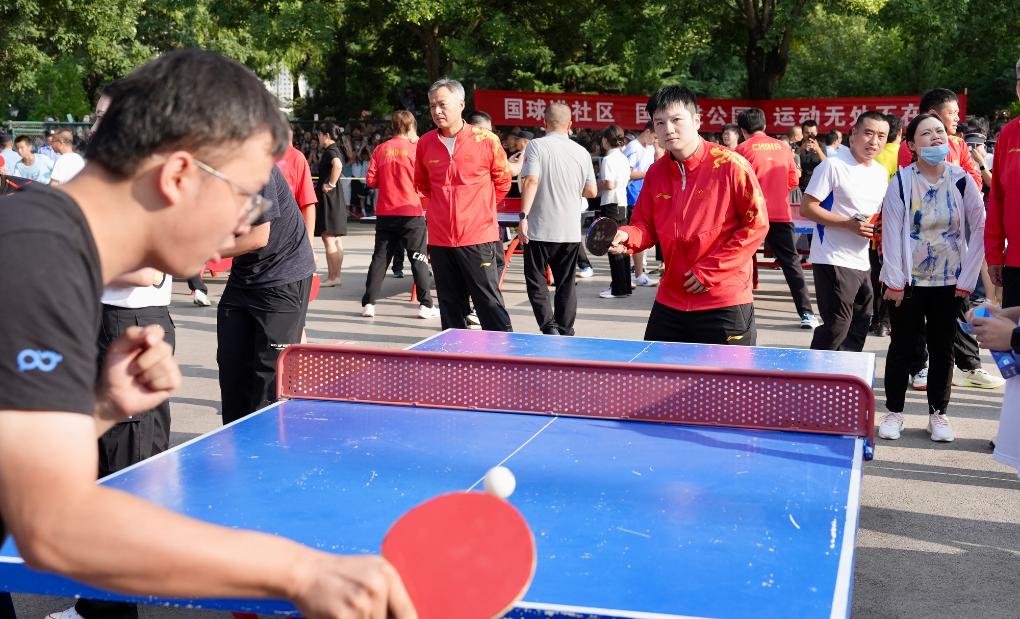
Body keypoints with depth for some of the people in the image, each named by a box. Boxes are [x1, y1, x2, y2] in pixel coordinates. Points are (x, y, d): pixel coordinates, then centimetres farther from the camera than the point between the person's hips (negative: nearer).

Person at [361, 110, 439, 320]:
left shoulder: (381, 149, 3)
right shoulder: (415, 148, -5)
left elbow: (371, 180, 2)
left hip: (385, 213, 3)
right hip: (411, 212, -3)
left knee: (380, 257, 9)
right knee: (419, 259, 5)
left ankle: (369, 303, 8)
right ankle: (425, 305, 4)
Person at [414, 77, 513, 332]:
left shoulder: (486, 140, -5)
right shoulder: (425, 143, 4)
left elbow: (503, 181, 9)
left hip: (478, 238, -4)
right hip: (440, 239, 4)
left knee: (490, 305, -5)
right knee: (451, 308, 10)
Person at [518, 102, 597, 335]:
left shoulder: (536, 146, -6)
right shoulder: (582, 152, 4)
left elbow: (531, 181, -17)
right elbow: (591, 191, 7)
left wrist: (523, 216, -17)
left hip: (540, 229, -3)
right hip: (571, 231, 3)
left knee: (536, 281, 7)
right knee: (566, 284, 12)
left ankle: (549, 328, -8)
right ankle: (565, 334, 15)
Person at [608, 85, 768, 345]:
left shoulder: (730, 165, -10)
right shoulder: (656, 173, 6)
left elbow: (757, 223, -9)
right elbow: (646, 226, 13)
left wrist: (710, 270, -12)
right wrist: (626, 236, -12)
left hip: (725, 304, -5)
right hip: (670, 305, 5)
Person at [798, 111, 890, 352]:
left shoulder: (881, 173, 14)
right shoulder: (834, 165, -10)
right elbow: (807, 208, -14)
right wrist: (849, 224, -21)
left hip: (862, 263, 8)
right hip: (834, 260, -8)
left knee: (859, 327, 13)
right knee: (836, 327, -10)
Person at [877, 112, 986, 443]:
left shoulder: (962, 181, -3)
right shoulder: (901, 182, -7)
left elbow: (980, 230, 0)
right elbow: (891, 233, -7)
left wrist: (967, 279, -3)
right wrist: (894, 282, -10)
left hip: (950, 283, 2)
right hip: (908, 281, -1)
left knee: (942, 348, 9)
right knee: (902, 347, 6)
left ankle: (938, 414, 21)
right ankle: (893, 412, 18)